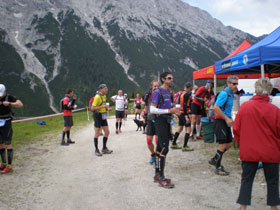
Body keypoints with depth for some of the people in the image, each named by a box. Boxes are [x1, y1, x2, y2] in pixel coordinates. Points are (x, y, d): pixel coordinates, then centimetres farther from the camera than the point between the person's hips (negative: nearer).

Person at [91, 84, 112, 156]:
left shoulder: (104, 96, 11)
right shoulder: (97, 97, -16)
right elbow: (92, 108, -21)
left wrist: (107, 108, 5)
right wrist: (103, 106, -25)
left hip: (103, 116, 8)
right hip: (97, 116, -8)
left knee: (107, 132, 8)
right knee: (97, 134, 0)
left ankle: (104, 148, 21)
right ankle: (97, 150, 10)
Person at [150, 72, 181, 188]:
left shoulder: (168, 92, 16)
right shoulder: (157, 92, -10)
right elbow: (152, 109, -17)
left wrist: (175, 111, 7)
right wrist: (169, 110, -20)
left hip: (167, 122, 9)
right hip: (160, 122, -9)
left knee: (160, 149, 12)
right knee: (164, 149, -11)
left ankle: (157, 175, 19)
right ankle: (161, 178, -6)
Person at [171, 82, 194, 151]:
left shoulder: (182, 93, 11)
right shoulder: (187, 94, -14)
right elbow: (184, 105, -21)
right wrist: (186, 116, -23)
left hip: (180, 113, 9)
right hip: (184, 113, -9)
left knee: (180, 128, 18)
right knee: (188, 129, -5)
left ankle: (173, 144, 23)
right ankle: (185, 146, -7)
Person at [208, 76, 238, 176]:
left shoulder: (230, 94, 14)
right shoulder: (224, 93, -16)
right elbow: (216, 108, -25)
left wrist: (229, 119, 13)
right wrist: (226, 118, -23)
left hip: (225, 121, 10)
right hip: (220, 121, -10)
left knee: (229, 143, 13)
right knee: (223, 144, -8)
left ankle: (214, 160, 27)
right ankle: (218, 168, 2)